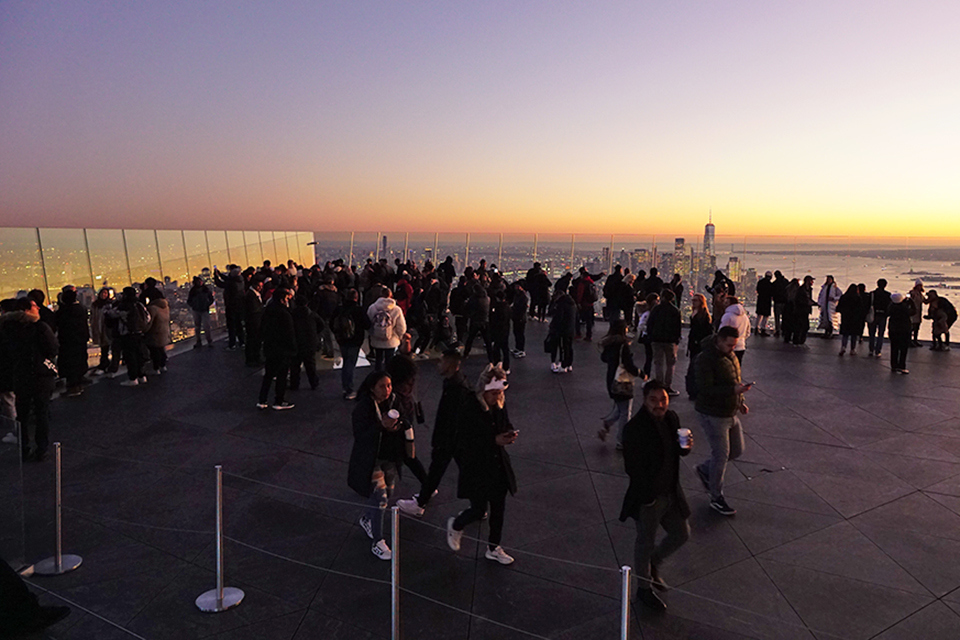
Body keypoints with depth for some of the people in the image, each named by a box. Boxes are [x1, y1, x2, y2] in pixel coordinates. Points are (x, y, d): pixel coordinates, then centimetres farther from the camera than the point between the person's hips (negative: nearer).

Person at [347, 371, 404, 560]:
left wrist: (396, 427, -15)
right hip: (371, 459, -6)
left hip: (390, 458, 6)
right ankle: (377, 543, 8)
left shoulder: (393, 403, -3)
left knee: (388, 494, 18)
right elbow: (360, 435, -22)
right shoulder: (364, 407, -19)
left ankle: (366, 519, 46)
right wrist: (381, 427, -36)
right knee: (380, 498, -6)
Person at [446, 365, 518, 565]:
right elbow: (466, 442, -22)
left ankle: (493, 548, 34)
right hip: (476, 468, -6)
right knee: (479, 509, 3)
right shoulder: (469, 410, -22)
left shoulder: (499, 405, -3)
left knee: (498, 508, 14)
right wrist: (495, 441, -26)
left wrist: (510, 434, -11)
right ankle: (455, 526, 37)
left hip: (498, 465, 6)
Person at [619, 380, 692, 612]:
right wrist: (646, 495, -21)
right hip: (648, 497, -7)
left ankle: (653, 564, 47)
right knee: (646, 542, 12)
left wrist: (686, 446, -11)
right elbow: (631, 467, -22)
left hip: (671, 493, 7)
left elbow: (677, 451, 11)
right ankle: (644, 588, 36)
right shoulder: (635, 428, -25)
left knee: (681, 534, 21)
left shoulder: (671, 418, -2)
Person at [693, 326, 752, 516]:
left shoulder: (730, 355, 6)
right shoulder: (706, 359, -22)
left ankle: (704, 469, 37)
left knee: (737, 450, 16)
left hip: (730, 413, 9)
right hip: (713, 415, -9)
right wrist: (733, 390, -34)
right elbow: (705, 389, -28)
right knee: (721, 455, 0)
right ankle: (716, 499, 16)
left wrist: (740, 401, 9)